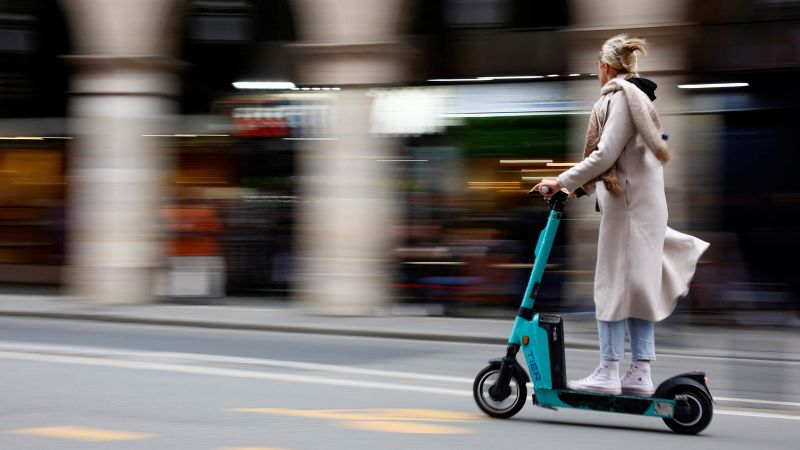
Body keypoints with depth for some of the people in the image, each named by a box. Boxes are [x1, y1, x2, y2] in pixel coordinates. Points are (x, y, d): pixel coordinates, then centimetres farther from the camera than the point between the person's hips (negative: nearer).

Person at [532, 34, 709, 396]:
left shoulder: (621, 97, -12)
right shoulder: (636, 97, 19)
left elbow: (605, 155, -19)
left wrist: (563, 182, -13)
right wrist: (579, 187, 21)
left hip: (628, 204, -10)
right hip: (642, 201, 10)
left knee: (614, 284, -7)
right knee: (637, 286, 8)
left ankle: (609, 372, -6)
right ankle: (640, 373, 8)